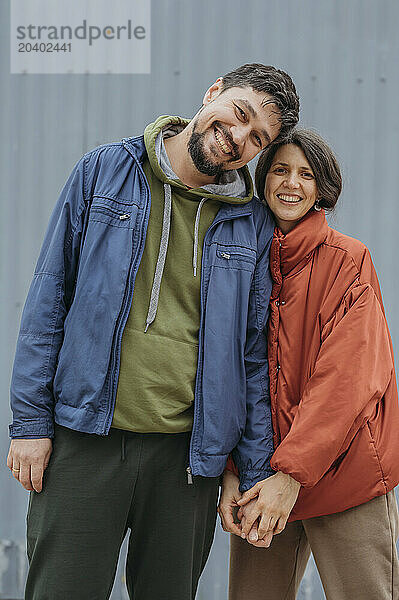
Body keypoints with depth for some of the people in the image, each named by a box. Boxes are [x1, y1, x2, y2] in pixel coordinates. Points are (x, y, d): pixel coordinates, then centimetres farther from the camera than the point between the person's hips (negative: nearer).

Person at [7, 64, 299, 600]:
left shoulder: (252, 228, 6)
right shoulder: (104, 172, 3)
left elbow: (254, 354, 9)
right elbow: (49, 295, 3)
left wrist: (258, 474, 5)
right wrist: (30, 420, -2)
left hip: (187, 452, 2)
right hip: (85, 440, -1)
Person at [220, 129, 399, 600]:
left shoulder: (348, 261, -3)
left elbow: (347, 378, -12)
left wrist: (292, 473, -19)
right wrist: (232, 471, -7)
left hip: (344, 471, -3)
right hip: (263, 483, 3)